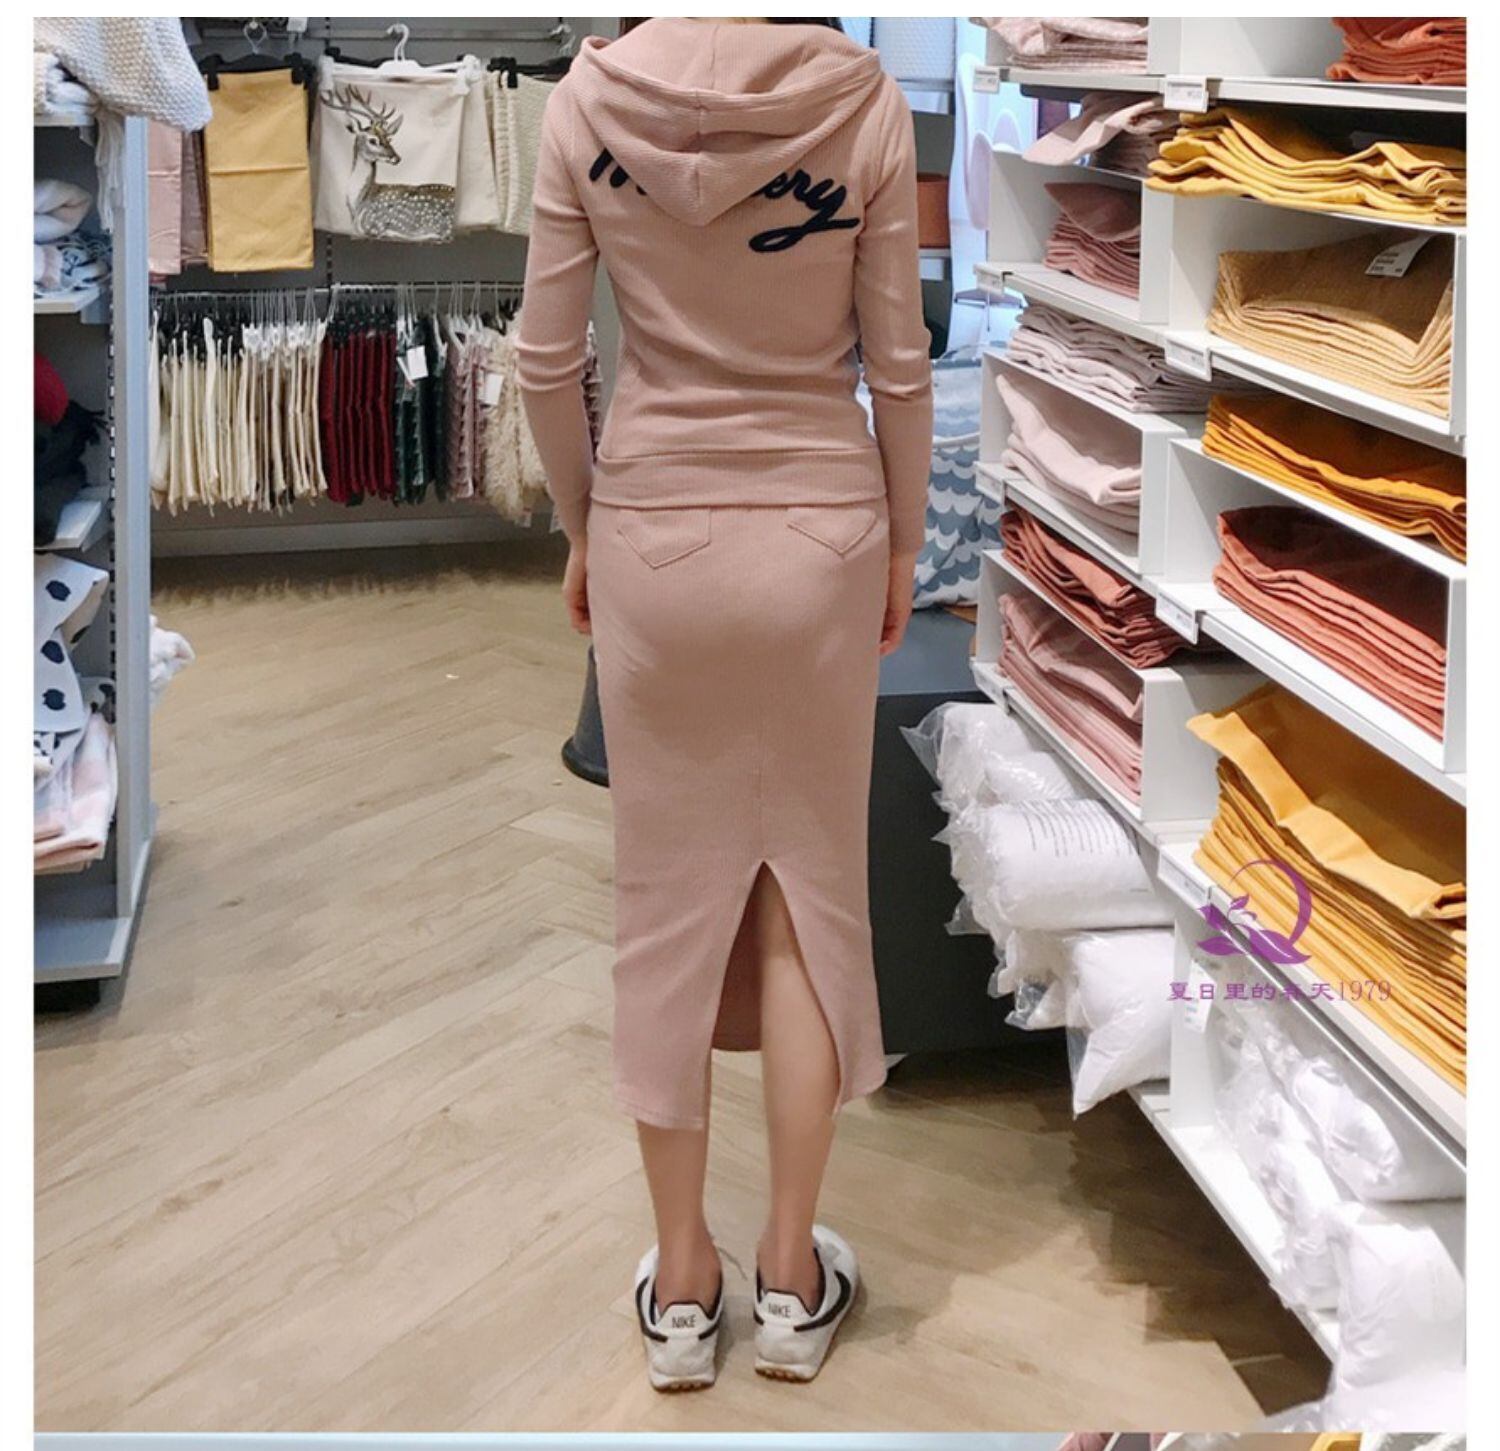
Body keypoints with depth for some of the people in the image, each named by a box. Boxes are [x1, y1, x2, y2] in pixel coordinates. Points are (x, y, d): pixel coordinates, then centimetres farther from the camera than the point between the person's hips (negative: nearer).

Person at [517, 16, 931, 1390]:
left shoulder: (590, 95, -7)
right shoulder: (863, 99, -10)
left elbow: (546, 361, -4)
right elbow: (899, 363, -5)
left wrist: (582, 531, 11)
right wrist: (904, 541, 9)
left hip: (652, 538, 1)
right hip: (819, 535, 0)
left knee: (669, 893, 11)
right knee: (809, 884, 12)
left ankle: (682, 1283, 22)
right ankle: (792, 1279, 21)